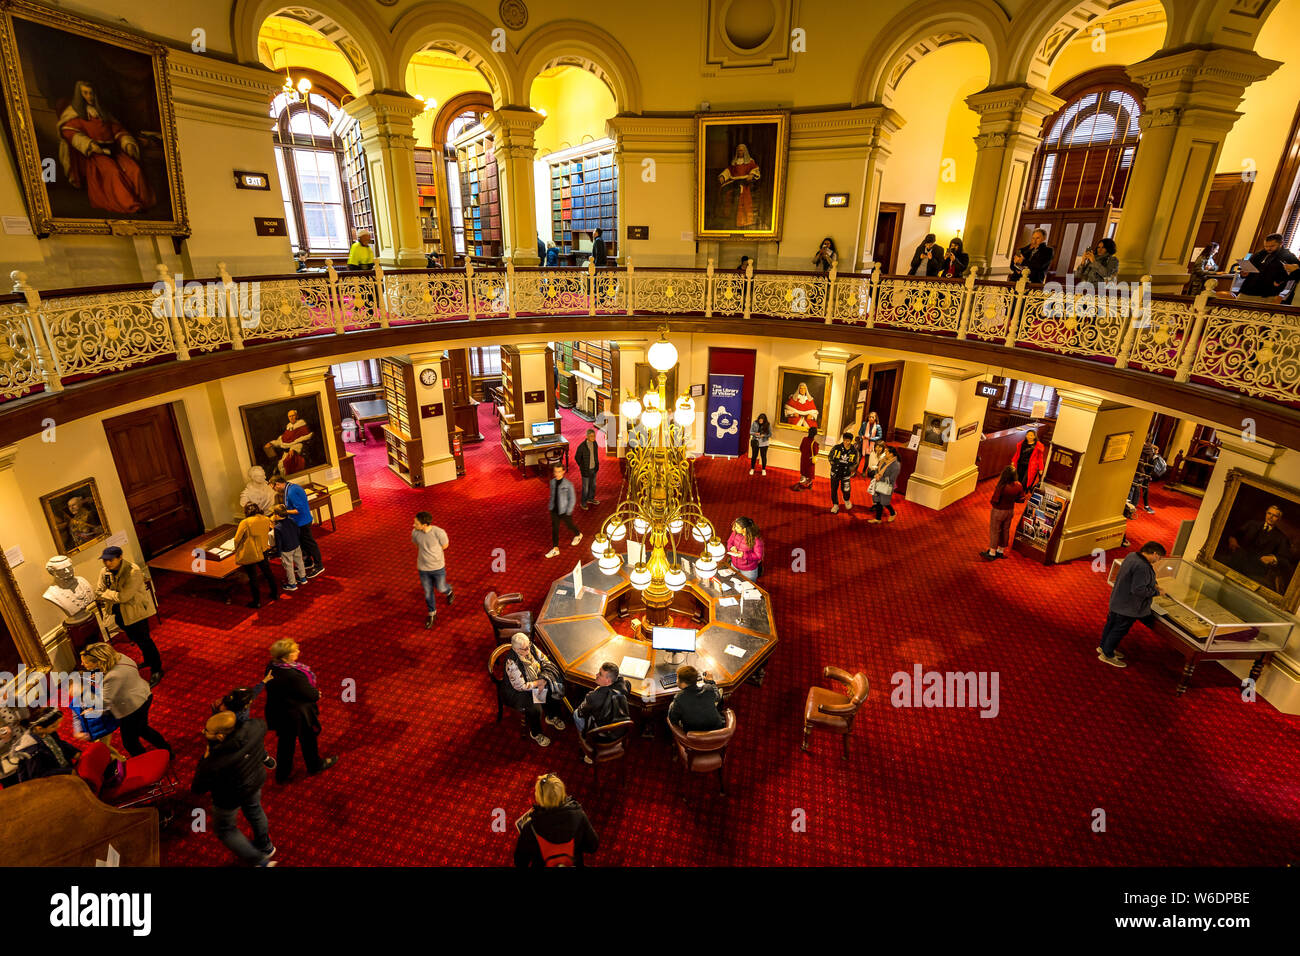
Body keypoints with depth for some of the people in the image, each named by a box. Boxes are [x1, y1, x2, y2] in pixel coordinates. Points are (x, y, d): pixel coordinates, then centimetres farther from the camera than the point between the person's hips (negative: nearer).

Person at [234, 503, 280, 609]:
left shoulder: (245, 523, -19)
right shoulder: (266, 520, -7)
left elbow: (237, 539, -13)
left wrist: (237, 550, 5)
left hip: (249, 555, -4)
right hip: (262, 552, 4)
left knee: (252, 578, 8)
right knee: (268, 573, 21)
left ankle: (257, 601, 17)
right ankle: (275, 594, 32)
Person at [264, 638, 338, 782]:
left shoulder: (271, 667, -14)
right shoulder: (294, 675, -37)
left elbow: (270, 688, 3)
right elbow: (311, 694, -27)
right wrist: (318, 693, -2)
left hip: (279, 713, 6)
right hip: (299, 714, -6)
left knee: (285, 742, 26)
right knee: (308, 740, 20)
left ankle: (282, 774, 43)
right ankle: (315, 766, 45)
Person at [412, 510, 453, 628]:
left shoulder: (439, 532, -28)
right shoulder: (414, 532, -17)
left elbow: (444, 546, -7)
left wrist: (432, 553, 1)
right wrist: (427, 553, -1)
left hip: (438, 567, -2)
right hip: (423, 568, 3)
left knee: (440, 588, 18)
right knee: (428, 592, 17)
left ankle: (449, 592, 55)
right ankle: (432, 614, 39)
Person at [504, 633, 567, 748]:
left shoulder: (531, 648, -13)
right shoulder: (512, 663, -31)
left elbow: (546, 662, -2)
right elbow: (520, 686, -24)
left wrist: (544, 680, -14)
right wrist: (540, 682, -17)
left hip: (539, 680, 7)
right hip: (520, 691, -6)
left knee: (556, 690, -8)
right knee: (535, 709, -26)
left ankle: (552, 717, 20)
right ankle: (536, 734, 5)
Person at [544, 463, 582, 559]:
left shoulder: (568, 484, -20)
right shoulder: (552, 482, -4)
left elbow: (572, 499, -14)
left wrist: (568, 512, -13)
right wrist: (550, 505, 13)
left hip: (564, 511, -4)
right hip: (554, 510, 4)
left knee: (569, 525, 18)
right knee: (555, 529, 10)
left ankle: (578, 535, 49)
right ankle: (555, 549, 21)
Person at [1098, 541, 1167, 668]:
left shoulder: (1131, 556, -1)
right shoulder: (1142, 567, -30)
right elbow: (1138, 590, -30)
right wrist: (1156, 592, -17)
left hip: (1117, 600, 10)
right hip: (1128, 606, -10)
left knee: (1111, 624, 23)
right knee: (1120, 629, 6)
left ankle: (1103, 647, 41)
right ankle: (1107, 655, 19)